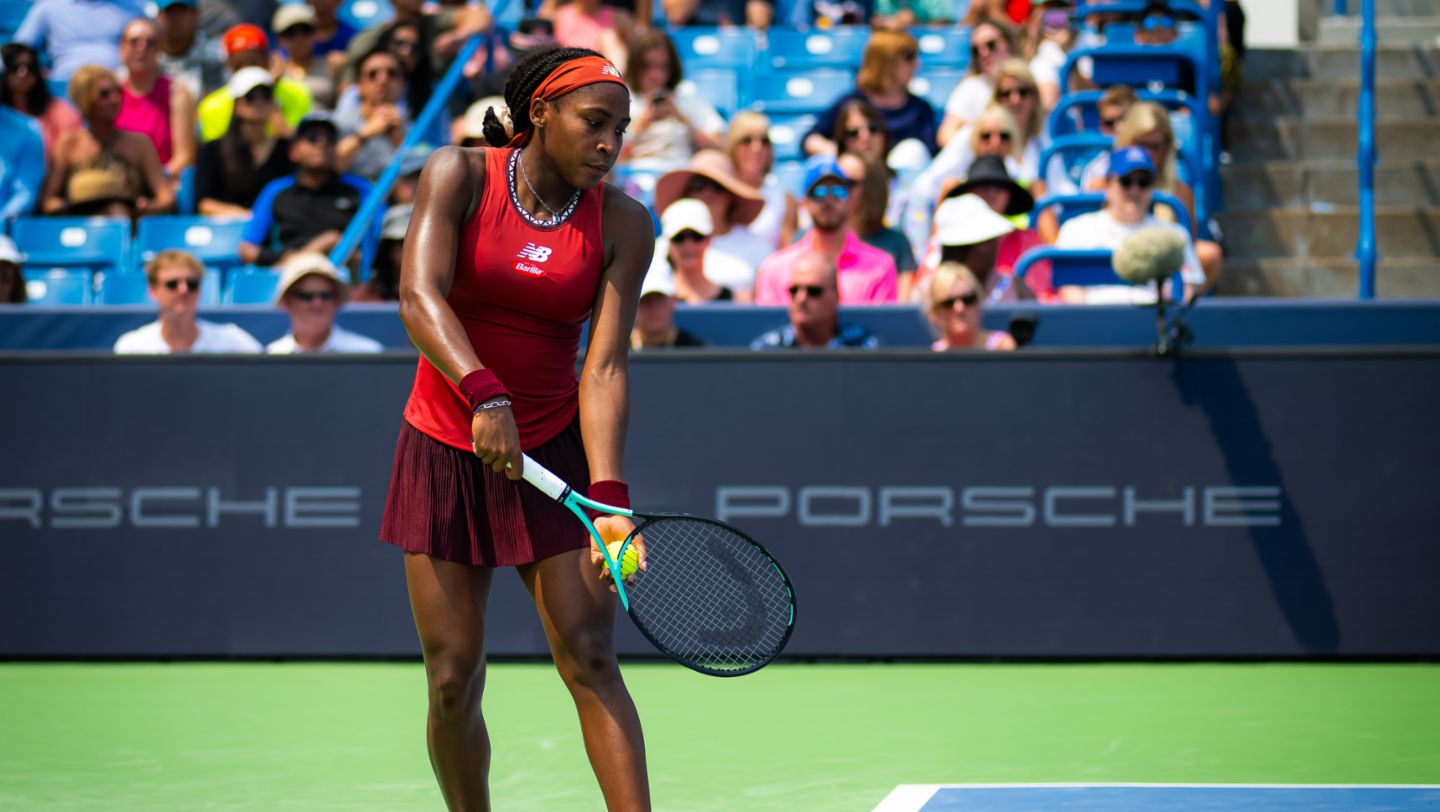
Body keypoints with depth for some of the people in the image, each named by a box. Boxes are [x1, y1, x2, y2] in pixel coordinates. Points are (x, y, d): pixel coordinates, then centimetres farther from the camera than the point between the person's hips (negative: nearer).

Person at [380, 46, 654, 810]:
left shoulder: (622, 223, -5)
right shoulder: (458, 176, -7)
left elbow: (605, 368, -13)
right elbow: (420, 297, -21)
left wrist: (608, 497, -26)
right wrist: (485, 396, -38)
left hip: (555, 453, 0)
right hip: (445, 452, 0)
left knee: (590, 660, -11)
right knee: (453, 680, -1)